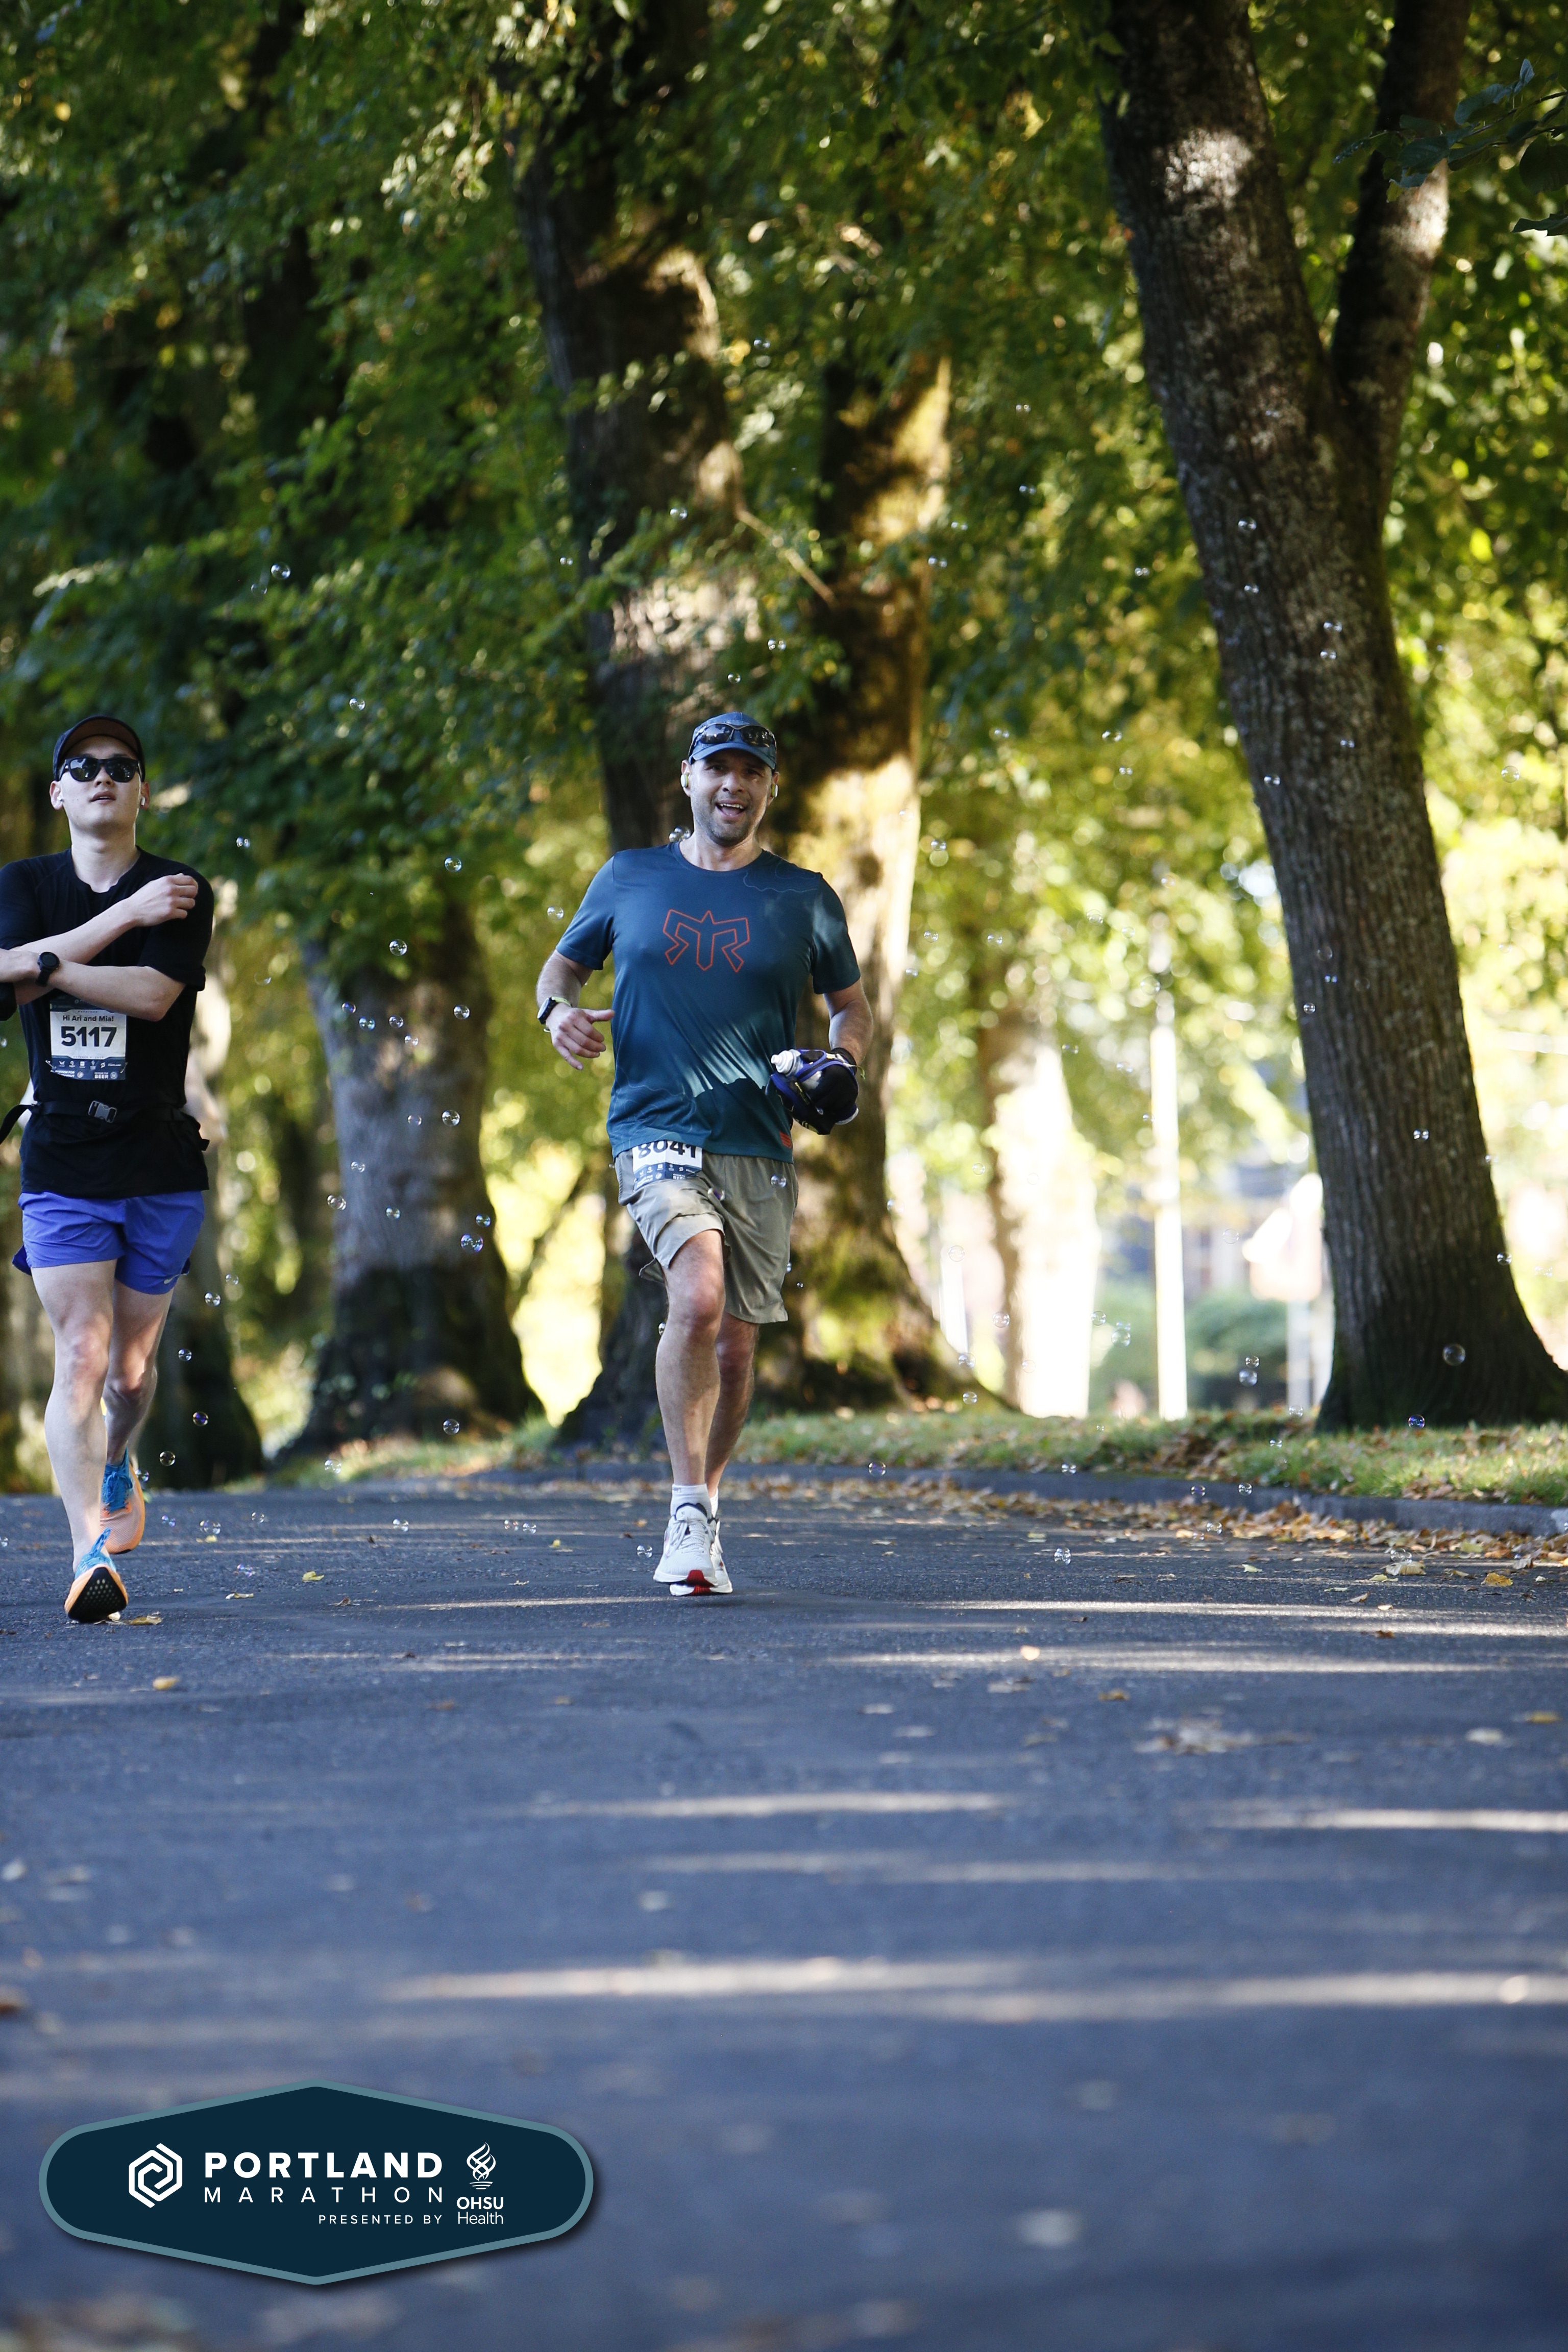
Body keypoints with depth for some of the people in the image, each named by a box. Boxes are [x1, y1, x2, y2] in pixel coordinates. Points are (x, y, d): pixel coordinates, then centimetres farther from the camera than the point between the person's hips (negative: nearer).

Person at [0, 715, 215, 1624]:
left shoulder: (182, 894, 0)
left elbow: (153, 994, -16)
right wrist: (127, 915, -15)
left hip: (160, 1162, 0)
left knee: (135, 1358, 11)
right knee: (82, 1354, -13)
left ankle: (120, 1468, 43)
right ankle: (92, 1549, -20)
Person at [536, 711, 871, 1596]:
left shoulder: (804, 899, 8)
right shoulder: (629, 880, 8)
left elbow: (854, 1005, 19)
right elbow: (564, 962, 20)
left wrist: (841, 1065, -2)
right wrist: (559, 1009, -3)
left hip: (762, 1149, 2)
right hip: (658, 1131, -2)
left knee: (737, 1345, 6)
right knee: (700, 1297, -25)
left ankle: (703, 1505, 27)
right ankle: (690, 1513, -19)